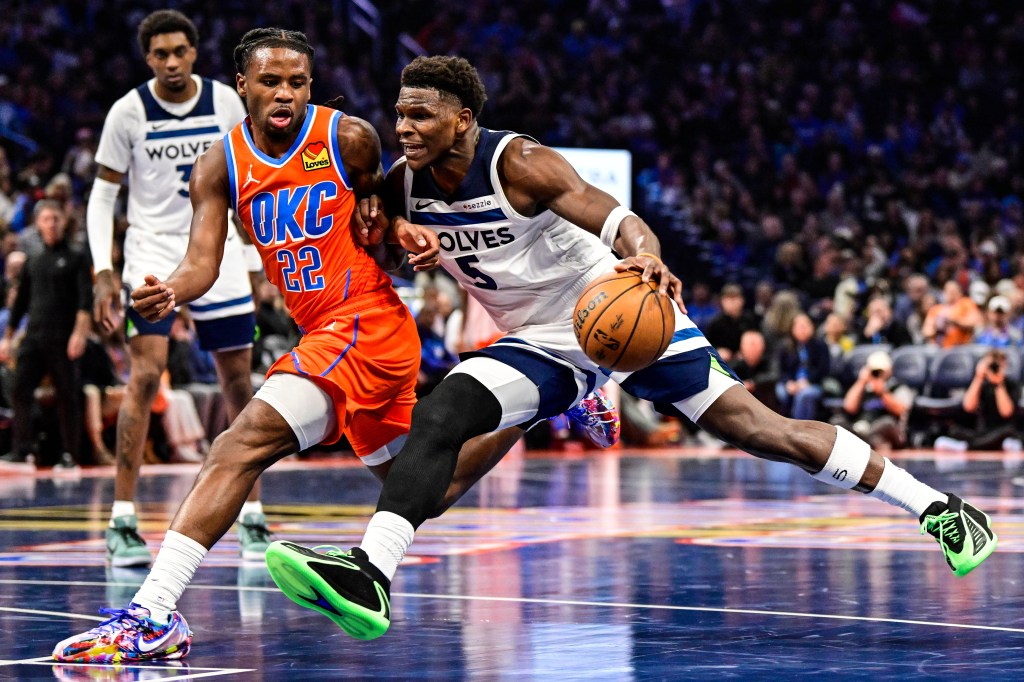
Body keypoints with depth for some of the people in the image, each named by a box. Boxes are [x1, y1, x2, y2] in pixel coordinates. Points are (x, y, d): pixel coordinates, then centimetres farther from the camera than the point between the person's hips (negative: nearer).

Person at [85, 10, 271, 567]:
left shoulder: (225, 102, 0)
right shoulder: (129, 111, -7)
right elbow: (103, 193, 0)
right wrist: (103, 273, -9)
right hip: (152, 251, -3)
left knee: (238, 381, 5)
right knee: (146, 373, -18)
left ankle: (252, 520, 16)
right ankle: (122, 522, -15)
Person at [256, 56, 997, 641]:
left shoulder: (518, 164, -24)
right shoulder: (403, 186, -7)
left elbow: (616, 217, -35)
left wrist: (646, 257, -58)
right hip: (544, 346, 5)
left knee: (757, 428, -6)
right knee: (438, 417, -18)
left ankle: (934, 505, 5)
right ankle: (370, 579, -26)